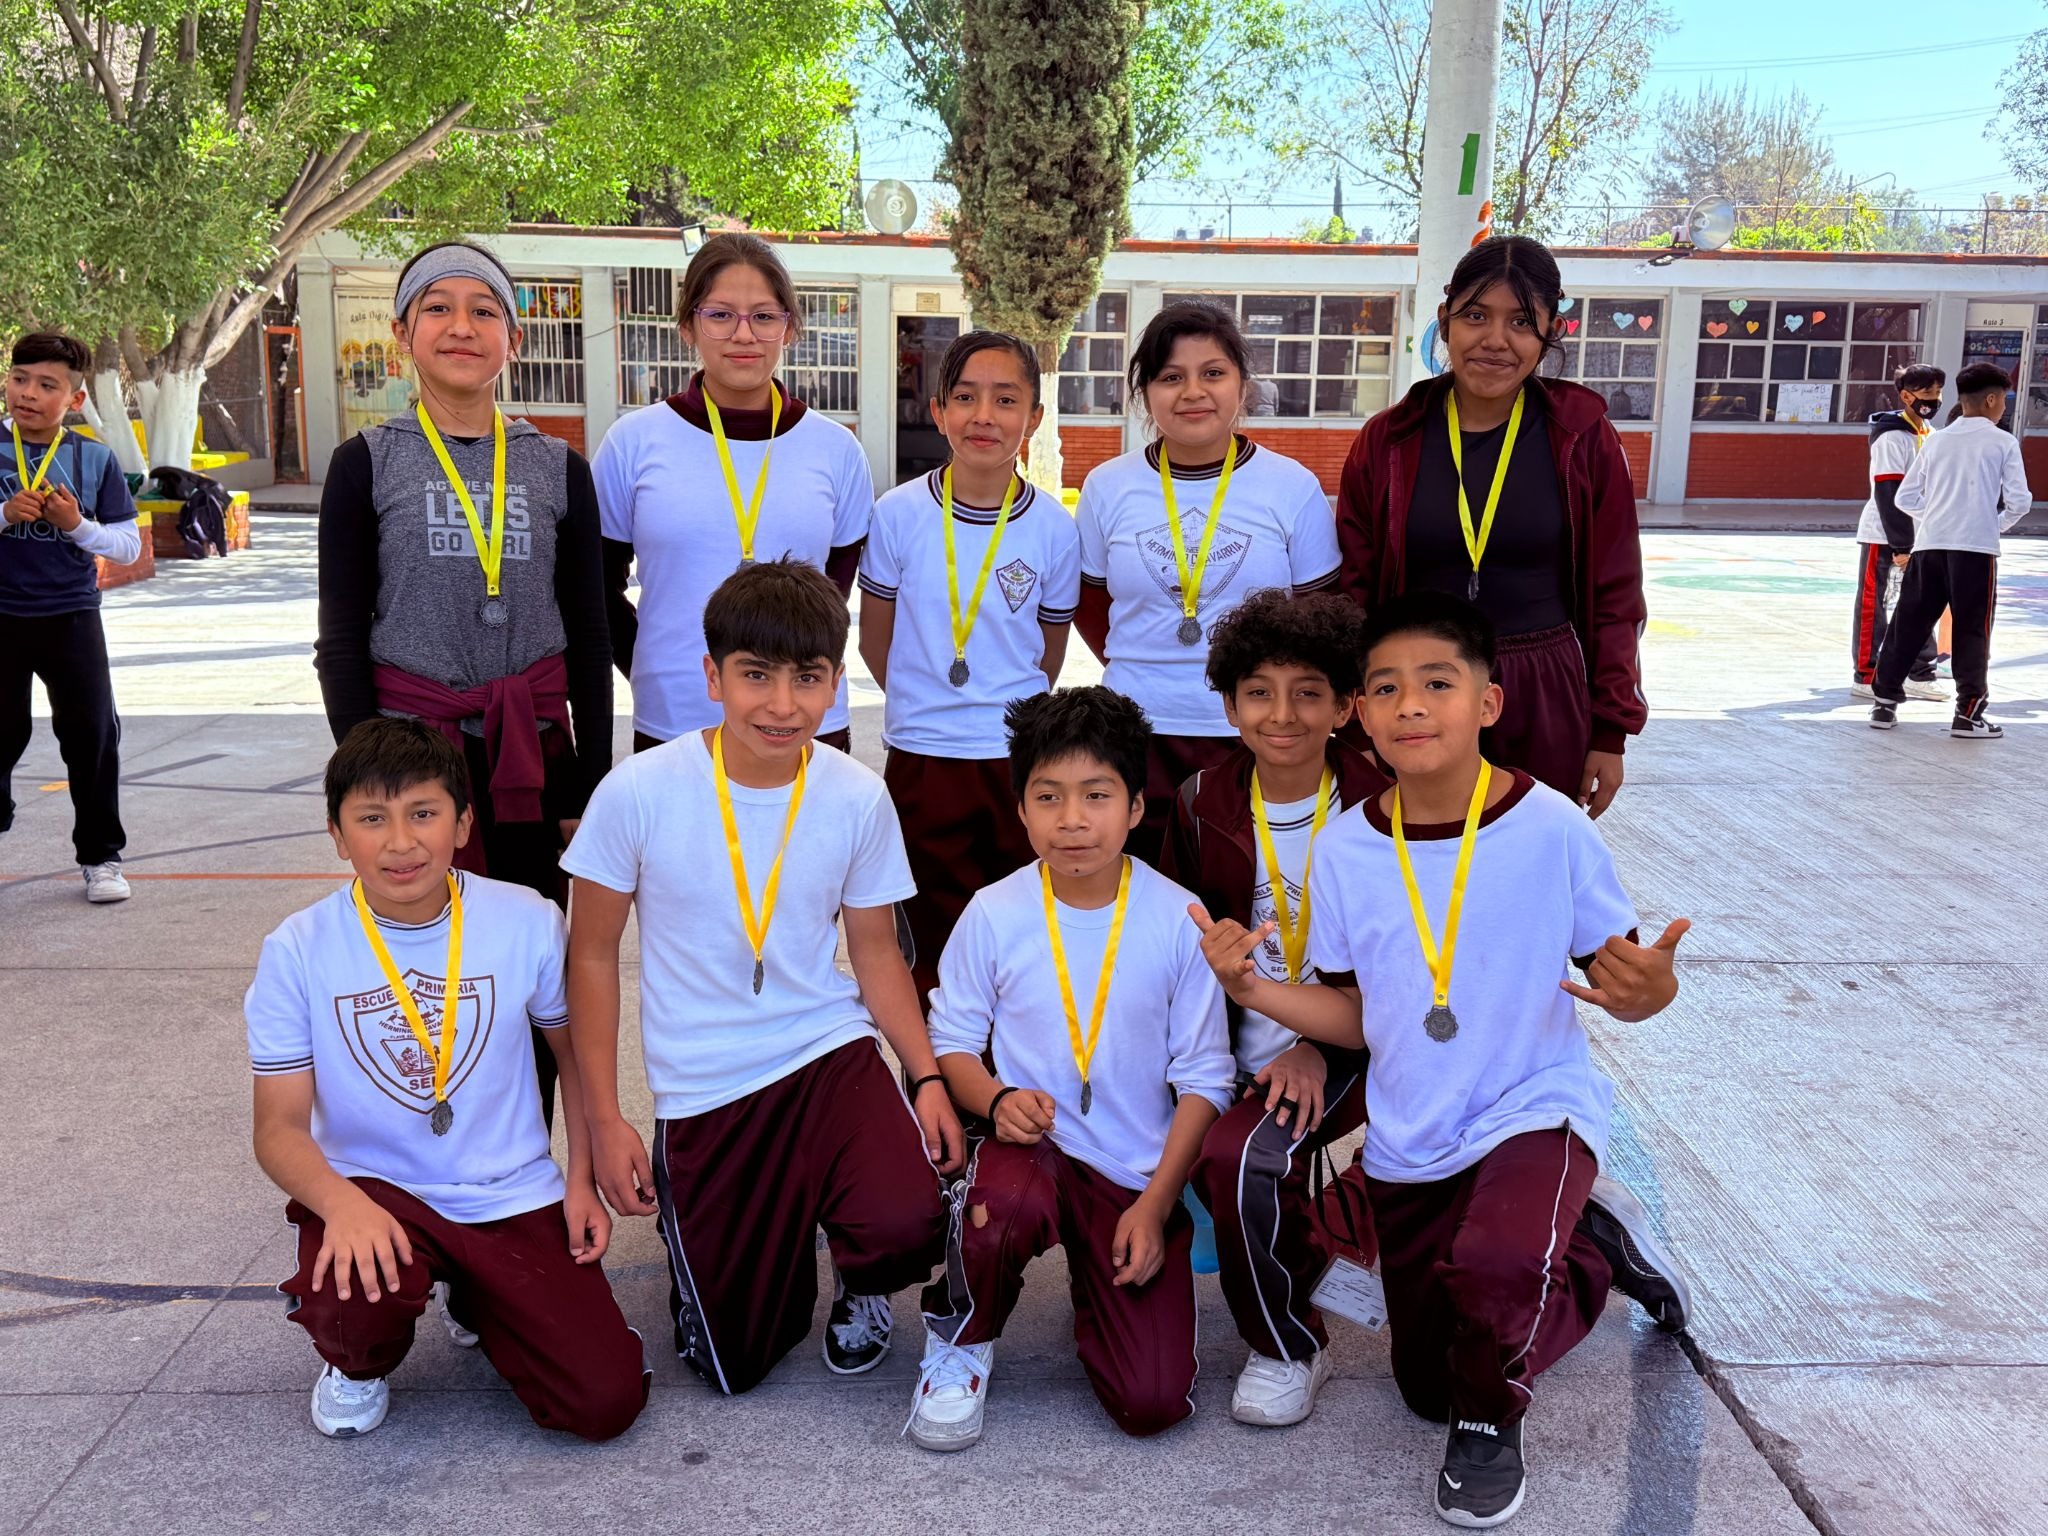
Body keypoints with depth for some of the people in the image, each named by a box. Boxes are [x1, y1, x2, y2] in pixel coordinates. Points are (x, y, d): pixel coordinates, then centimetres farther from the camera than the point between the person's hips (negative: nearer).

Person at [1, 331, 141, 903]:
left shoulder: (95, 458, 1)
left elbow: (129, 546, 1)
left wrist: (77, 525, -15)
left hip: (72, 616, 0)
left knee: (92, 732, 0)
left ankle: (100, 856, 13)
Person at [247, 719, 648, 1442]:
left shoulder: (529, 923, -8)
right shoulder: (297, 951, -9)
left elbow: (575, 1053, 8)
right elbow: (280, 1126, -9)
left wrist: (582, 1182, 0)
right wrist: (343, 1204, -29)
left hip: (513, 1197, 1)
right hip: (373, 1188, -1)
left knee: (608, 1401, -10)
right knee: (353, 1299, -36)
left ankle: (477, 1298, 22)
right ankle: (360, 1364, 6)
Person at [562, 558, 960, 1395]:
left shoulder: (858, 798, -7)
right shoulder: (639, 791, -13)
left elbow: (876, 951, 5)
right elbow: (592, 956, -3)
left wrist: (928, 1076, -7)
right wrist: (605, 1119, -5)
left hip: (830, 1055, 1)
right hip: (703, 1093, -1)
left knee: (905, 1226, -28)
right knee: (735, 1364, 4)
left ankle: (859, 1281, 11)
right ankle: (690, 1228, 38)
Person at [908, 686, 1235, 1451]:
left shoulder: (1177, 920, -8)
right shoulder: (994, 914, -7)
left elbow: (1204, 1078, -3)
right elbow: (953, 1039, 3)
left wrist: (1156, 1205, -9)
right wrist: (997, 1099, -18)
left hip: (1139, 1177, 1)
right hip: (1031, 1148, 0)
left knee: (1153, 1404, -10)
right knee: (1005, 1200, -38)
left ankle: (1099, 1280, 24)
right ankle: (961, 1336, -4)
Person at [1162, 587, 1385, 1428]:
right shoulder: (1202, 805, 4)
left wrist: (1322, 1049, -16)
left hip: (1347, 1049, -4)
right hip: (1246, 1052, 5)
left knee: (1240, 1155, -28)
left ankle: (1288, 1349, -1)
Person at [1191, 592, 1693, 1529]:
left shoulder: (1552, 827, -15)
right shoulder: (1345, 850, -6)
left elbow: (1618, 979, -8)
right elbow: (1355, 1016, 1)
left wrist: (1648, 987, -30)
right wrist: (1251, 988, -14)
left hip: (1536, 1110, -4)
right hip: (1408, 1144, 4)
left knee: (1494, 1267, -37)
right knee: (1425, 1388, 15)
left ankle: (1490, 1421, 0)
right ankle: (1590, 1250, 39)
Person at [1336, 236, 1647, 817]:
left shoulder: (1584, 439, -1)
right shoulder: (1387, 440, 0)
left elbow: (1614, 596, 3)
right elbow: (1354, 590, 3)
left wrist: (1610, 731, 2)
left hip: (1546, 704, 0)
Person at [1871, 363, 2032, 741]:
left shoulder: (1937, 440, 12)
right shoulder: (2003, 442, 1)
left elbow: (1906, 498, 10)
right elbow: (2019, 501, -4)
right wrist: (2000, 523, 14)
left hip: (1929, 544, 4)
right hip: (1975, 547, -4)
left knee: (1909, 622, 9)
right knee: (1972, 631, 3)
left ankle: (1885, 701, 11)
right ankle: (1968, 713, 3)